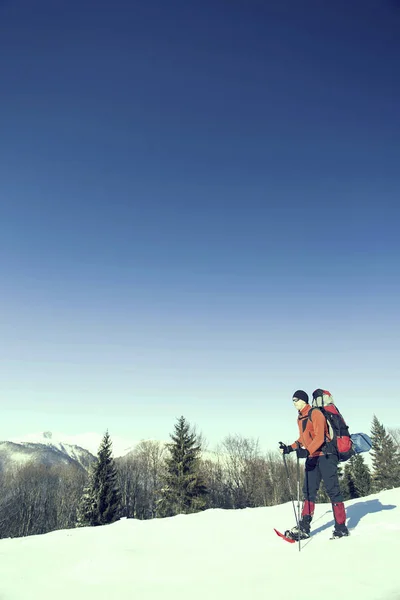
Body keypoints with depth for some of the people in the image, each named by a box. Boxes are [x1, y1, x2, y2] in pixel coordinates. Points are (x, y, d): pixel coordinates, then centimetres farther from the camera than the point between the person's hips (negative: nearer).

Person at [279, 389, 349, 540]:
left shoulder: (315, 414, -13)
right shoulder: (300, 418, 14)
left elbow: (319, 437, -20)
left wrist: (307, 451, -32)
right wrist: (289, 448, 12)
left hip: (325, 455, -8)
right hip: (312, 458, 8)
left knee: (332, 490, -2)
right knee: (308, 491, 6)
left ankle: (341, 528, 9)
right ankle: (304, 528, 9)